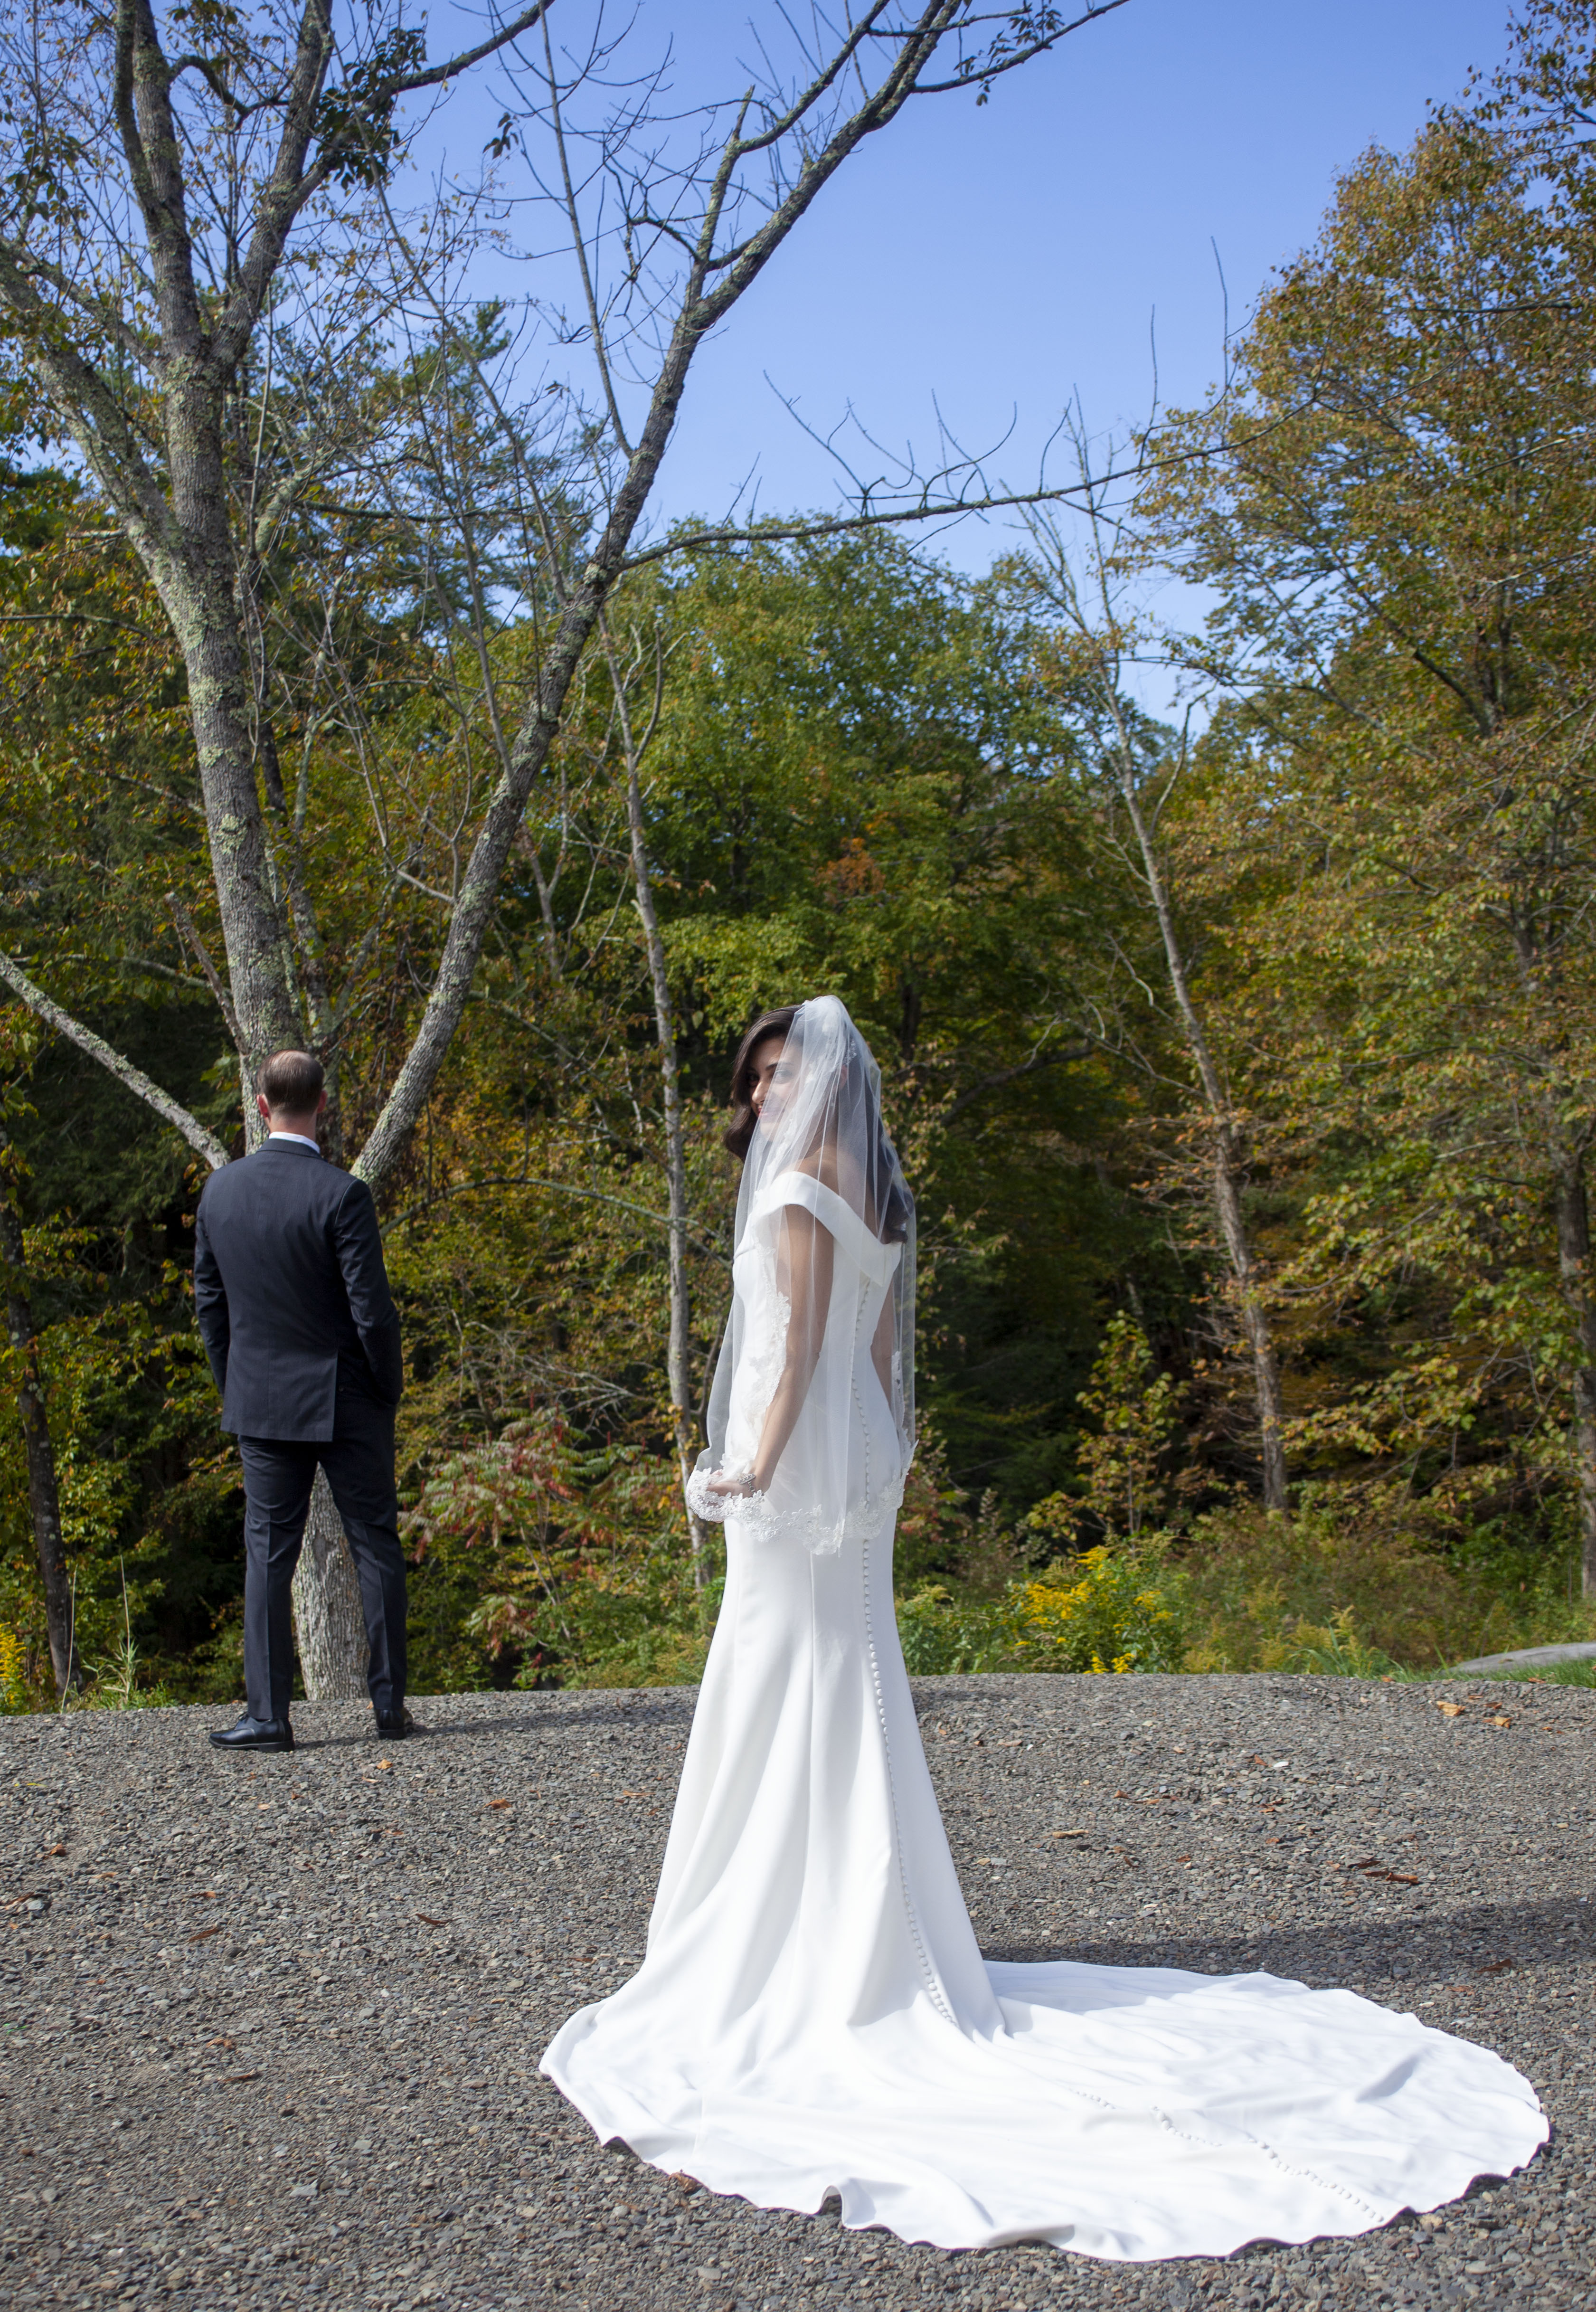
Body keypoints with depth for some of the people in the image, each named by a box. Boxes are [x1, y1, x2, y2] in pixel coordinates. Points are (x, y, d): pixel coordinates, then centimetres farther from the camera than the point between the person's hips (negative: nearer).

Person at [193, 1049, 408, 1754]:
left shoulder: (219, 1190, -1)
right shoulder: (341, 1194, -16)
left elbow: (209, 1301, 7)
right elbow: (372, 1309, -15)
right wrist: (389, 1384, 1)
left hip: (260, 1399, 3)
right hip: (345, 1401, -3)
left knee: (268, 1553, 8)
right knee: (376, 1548, 7)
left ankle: (268, 1715, 7)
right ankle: (390, 1705, 10)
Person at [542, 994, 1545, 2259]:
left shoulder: (800, 1187, -13)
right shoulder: (879, 1199, 13)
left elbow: (800, 1342, -18)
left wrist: (758, 1467, -18)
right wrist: (872, 1462, 20)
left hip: (801, 1463, -9)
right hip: (858, 1460, 9)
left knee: (788, 1693, -3)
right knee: (853, 1694, 13)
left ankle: (791, 1953, 4)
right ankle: (877, 1949, 20)